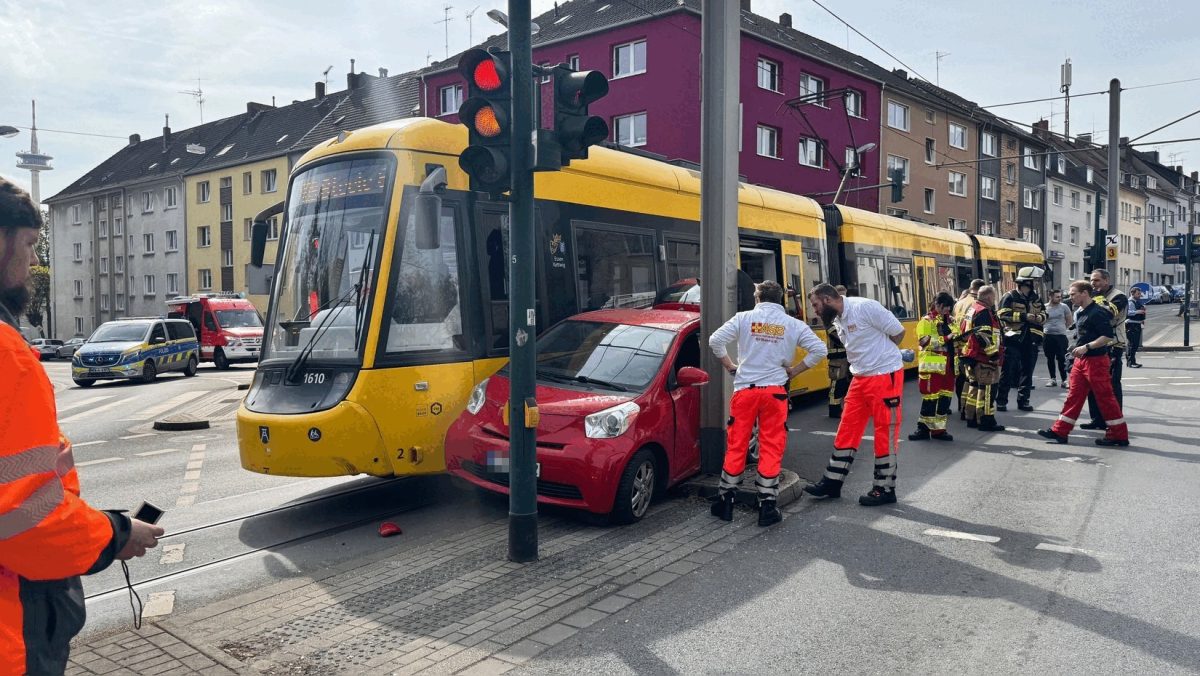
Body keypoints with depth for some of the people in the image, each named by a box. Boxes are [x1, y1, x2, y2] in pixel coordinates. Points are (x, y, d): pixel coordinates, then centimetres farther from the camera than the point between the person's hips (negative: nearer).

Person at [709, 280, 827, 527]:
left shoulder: (744, 318, 2)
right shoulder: (793, 324, 4)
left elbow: (715, 340, -5)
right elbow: (819, 349, -1)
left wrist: (729, 365, 7)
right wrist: (795, 370, 7)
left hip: (744, 390, 0)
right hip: (775, 391, 0)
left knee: (736, 446, 9)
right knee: (772, 449, 6)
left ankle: (725, 501, 18)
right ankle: (767, 506, 7)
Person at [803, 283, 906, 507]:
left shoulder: (865, 307, -17)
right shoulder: (837, 320, 7)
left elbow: (898, 332, -11)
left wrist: (881, 354, 1)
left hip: (885, 376, -8)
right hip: (860, 378, 8)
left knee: (886, 432, 2)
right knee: (847, 429, 9)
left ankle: (885, 489, 12)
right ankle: (832, 482, 17)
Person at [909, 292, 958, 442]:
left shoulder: (948, 320, 17)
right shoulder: (927, 321, -6)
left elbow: (952, 341, 28)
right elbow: (926, 342, -19)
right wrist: (946, 338, -24)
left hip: (947, 366, 7)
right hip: (932, 366, -7)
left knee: (946, 397, 7)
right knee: (930, 398, -5)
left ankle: (938, 429, 15)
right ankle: (924, 429, 4)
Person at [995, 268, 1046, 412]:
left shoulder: (1035, 298, 14)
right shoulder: (1010, 297, -7)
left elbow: (1044, 314, 18)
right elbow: (1002, 314, -16)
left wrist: (1039, 317, -6)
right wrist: (1024, 316, -20)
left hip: (1031, 340, 6)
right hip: (1013, 339, -6)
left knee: (1027, 371, 9)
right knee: (1007, 371, -3)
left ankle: (1023, 400, 18)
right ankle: (1001, 401, 3)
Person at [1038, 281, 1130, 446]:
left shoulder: (1097, 312, -15)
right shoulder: (1083, 313, 14)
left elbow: (1109, 336, -22)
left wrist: (1086, 347, -24)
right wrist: (1077, 348, 13)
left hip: (1096, 360, -9)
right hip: (1081, 361, 9)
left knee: (1105, 398, -1)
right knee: (1074, 396, 9)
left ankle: (1119, 435, 8)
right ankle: (1059, 431, 11)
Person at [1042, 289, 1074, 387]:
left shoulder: (1064, 307, -1)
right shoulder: (1045, 307, 1)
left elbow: (1070, 320, 8)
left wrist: (1064, 328, 6)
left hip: (1061, 336, -2)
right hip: (1048, 336, 2)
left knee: (1062, 359, -4)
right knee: (1050, 358, 8)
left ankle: (1064, 380, 0)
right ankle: (1052, 379, 17)